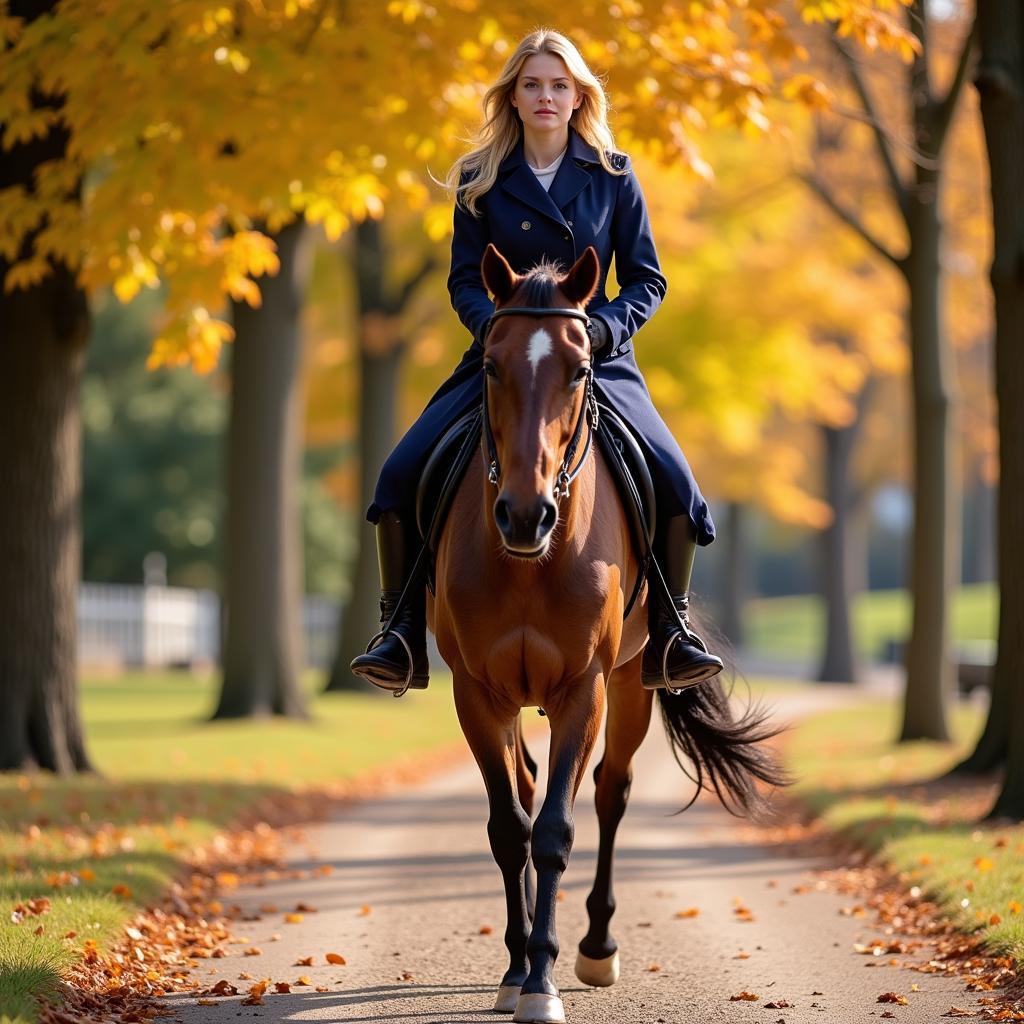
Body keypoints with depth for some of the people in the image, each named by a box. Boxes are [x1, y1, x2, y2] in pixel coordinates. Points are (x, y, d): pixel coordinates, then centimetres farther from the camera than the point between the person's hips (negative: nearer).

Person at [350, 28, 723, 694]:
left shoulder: (613, 176, 4)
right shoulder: (481, 181, 5)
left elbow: (646, 279, 4)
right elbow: (465, 281, 4)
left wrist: (605, 326, -15)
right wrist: (494, 324, -17)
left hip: (596, 359, -1)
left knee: (677, 487, -19)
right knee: (401, 477, -17)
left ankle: (669, 634, 2)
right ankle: (403, 636, -4)